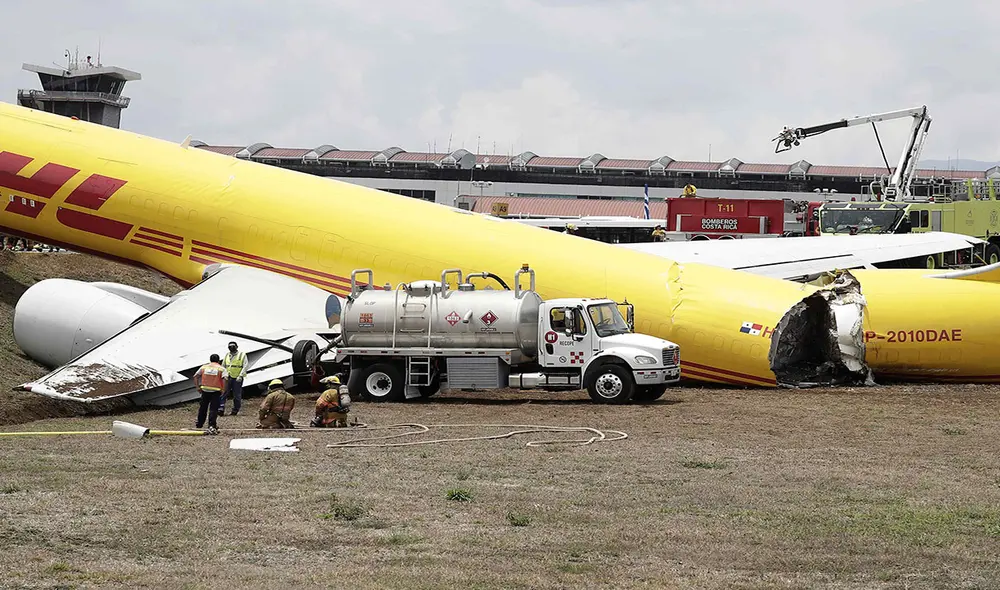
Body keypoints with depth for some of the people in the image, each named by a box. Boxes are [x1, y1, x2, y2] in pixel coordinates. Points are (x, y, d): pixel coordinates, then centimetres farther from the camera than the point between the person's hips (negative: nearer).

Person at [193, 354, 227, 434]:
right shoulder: (221, 369, 2)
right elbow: (224, 379, -14)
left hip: (205, 390, 3)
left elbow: (195, 376, 7)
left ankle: (199, 424, 35)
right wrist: (223, 389, -4)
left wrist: (198, 387, 12)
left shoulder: (204, 367, 10)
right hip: (215, 391, -3)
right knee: (213, 409, -3)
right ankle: (211, 426, -13)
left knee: (202, 407, 20)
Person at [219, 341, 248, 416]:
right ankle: (221, 409, -14)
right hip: (227, 378, 3)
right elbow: (223, 366, 18)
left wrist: (240, 376, -17)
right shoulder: (227, 355, 12)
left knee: (237, 395, 3)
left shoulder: (242, 355, 0)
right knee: (223, 393, -10)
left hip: (237, 379, -3)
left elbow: (245, 367, -6)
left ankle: (235, 410, 15)